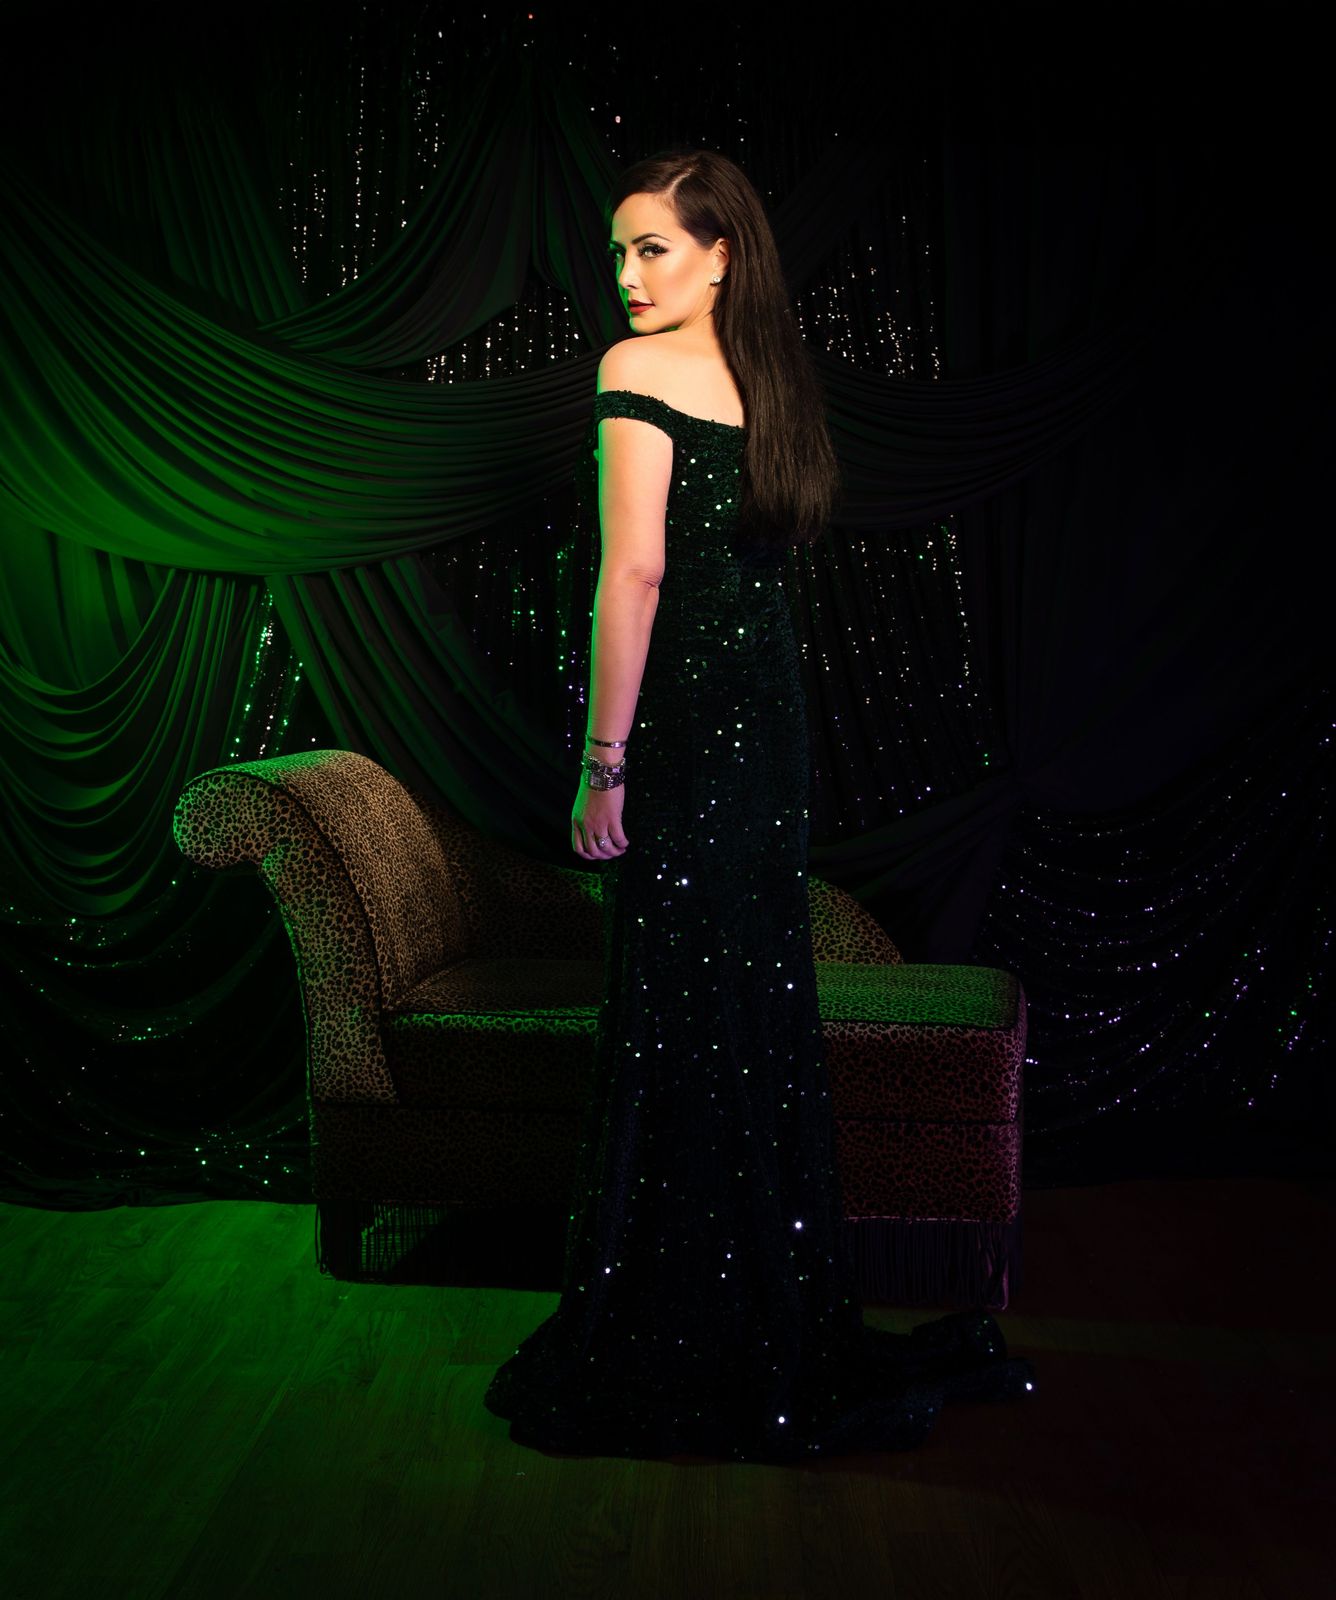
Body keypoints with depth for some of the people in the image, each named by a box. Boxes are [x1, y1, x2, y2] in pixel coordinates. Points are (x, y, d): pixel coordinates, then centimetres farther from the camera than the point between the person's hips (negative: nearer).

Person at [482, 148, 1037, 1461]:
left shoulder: (640, 370, -7)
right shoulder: (771, 375, 16)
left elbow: (635, 573, -16)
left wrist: (604, 760, -14)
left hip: (683, 725, -8)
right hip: (771, 720, 8)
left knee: (673, 1027, -1)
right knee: (764, 1019, 14)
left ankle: (674, 1355, 10)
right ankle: (791, 1338, 26)